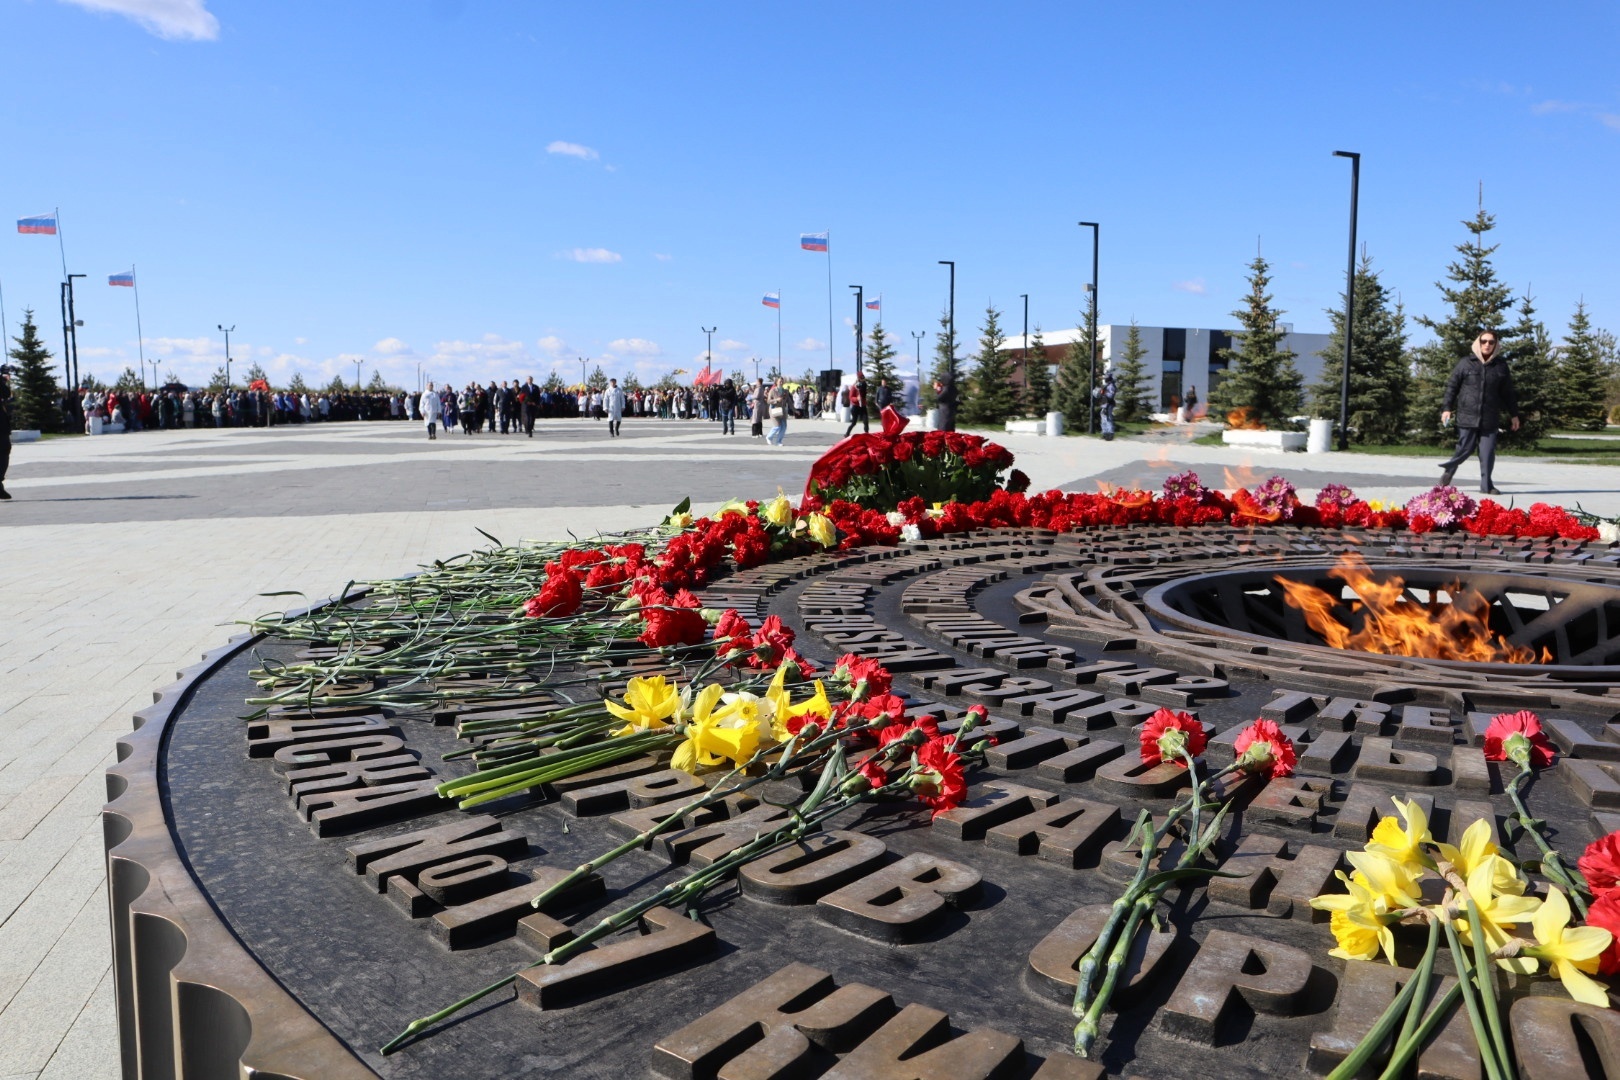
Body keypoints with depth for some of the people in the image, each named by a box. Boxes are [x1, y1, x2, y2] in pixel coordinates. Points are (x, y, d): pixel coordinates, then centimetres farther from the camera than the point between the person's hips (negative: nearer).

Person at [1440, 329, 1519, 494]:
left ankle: (1486, 485, 7)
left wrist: (1513, 414, 14)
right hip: (1467, 416, -2)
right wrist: (1447, 408, -3)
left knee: (1488, 453, -1)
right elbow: (1451, 386, 4)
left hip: (1490, 418, 2)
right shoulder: (1465, 363, 3)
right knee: (1465, 449, 0)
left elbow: (1507, 393, 14)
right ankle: (1449, 469, 27)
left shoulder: (1501, 366, 9)